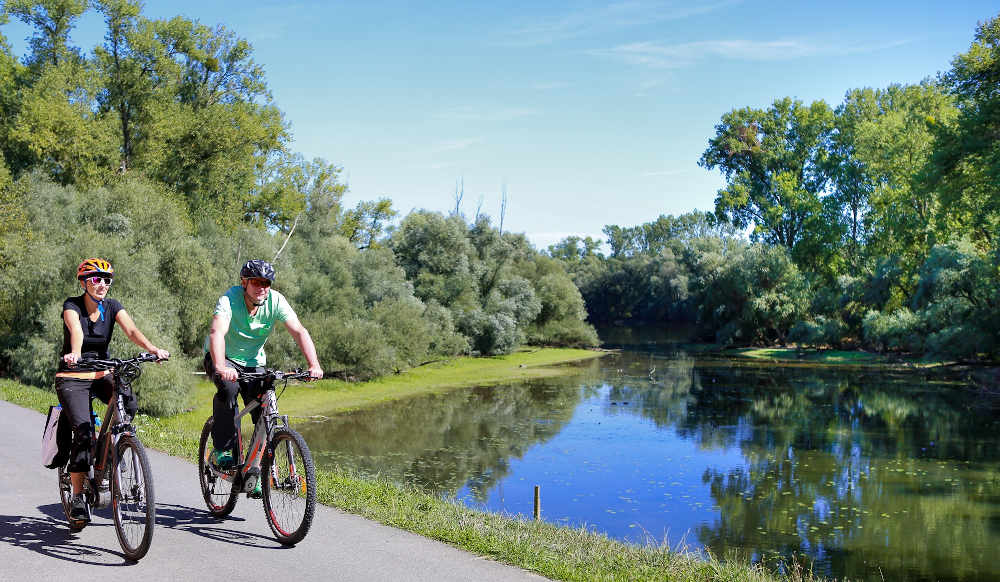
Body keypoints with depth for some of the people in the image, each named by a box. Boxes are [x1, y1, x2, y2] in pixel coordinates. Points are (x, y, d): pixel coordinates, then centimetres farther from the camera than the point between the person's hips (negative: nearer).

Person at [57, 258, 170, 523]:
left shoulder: (112, 307, -1)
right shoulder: (72, 305, -11)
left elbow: (131, 330, -18)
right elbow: (76, 331, -32)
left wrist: (152, 348, -38)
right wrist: (75, 354, -53)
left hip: (101, 374, 3)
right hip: (72, 378, -3)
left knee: (129, 403, -27)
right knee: (83, 431, -20)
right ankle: (77, 497, -9)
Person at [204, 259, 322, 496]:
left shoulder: (275, 301, -19)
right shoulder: (229, 299, -27)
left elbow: (299, 331, -27)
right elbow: (217, 332, -42)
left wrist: (314, 365, -42)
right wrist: (221, 367, -60)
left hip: (253, 362, 3)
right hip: (223, 358, -3)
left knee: (265, 415, -9)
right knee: (228, 389, -34)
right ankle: (221, 450, -20)